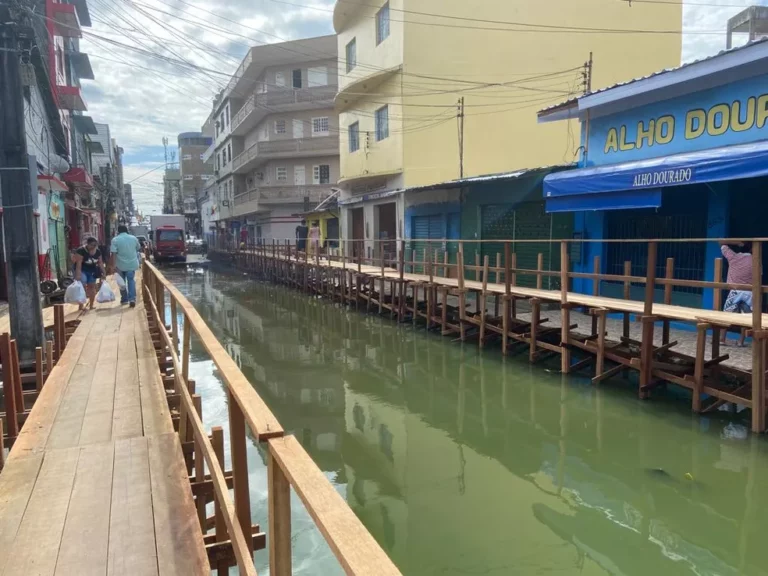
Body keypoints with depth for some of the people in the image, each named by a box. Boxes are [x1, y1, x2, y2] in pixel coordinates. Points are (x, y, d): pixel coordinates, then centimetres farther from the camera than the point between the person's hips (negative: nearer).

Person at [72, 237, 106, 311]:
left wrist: (103, 272, 2)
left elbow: (100, 263, 4)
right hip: (82, 270, -6)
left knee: (92, 286, 6)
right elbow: (78, 263, -27)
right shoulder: (81, 250, -22)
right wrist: (78, 274, -32)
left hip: (92, 271, 6)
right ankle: (81, 305, -12)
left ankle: (91, 305, 13)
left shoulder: (98, 251, -4)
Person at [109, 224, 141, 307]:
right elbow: (139, 248, 17)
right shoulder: (134, 238, 3)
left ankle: (124, 299, 24)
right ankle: (132, 298, -10)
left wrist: (112, 265, -12)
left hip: (120, 265, -2)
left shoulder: (115, 240, -7)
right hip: (132, 264, 2)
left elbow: (113, 254, -14)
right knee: (131, 281, 7)